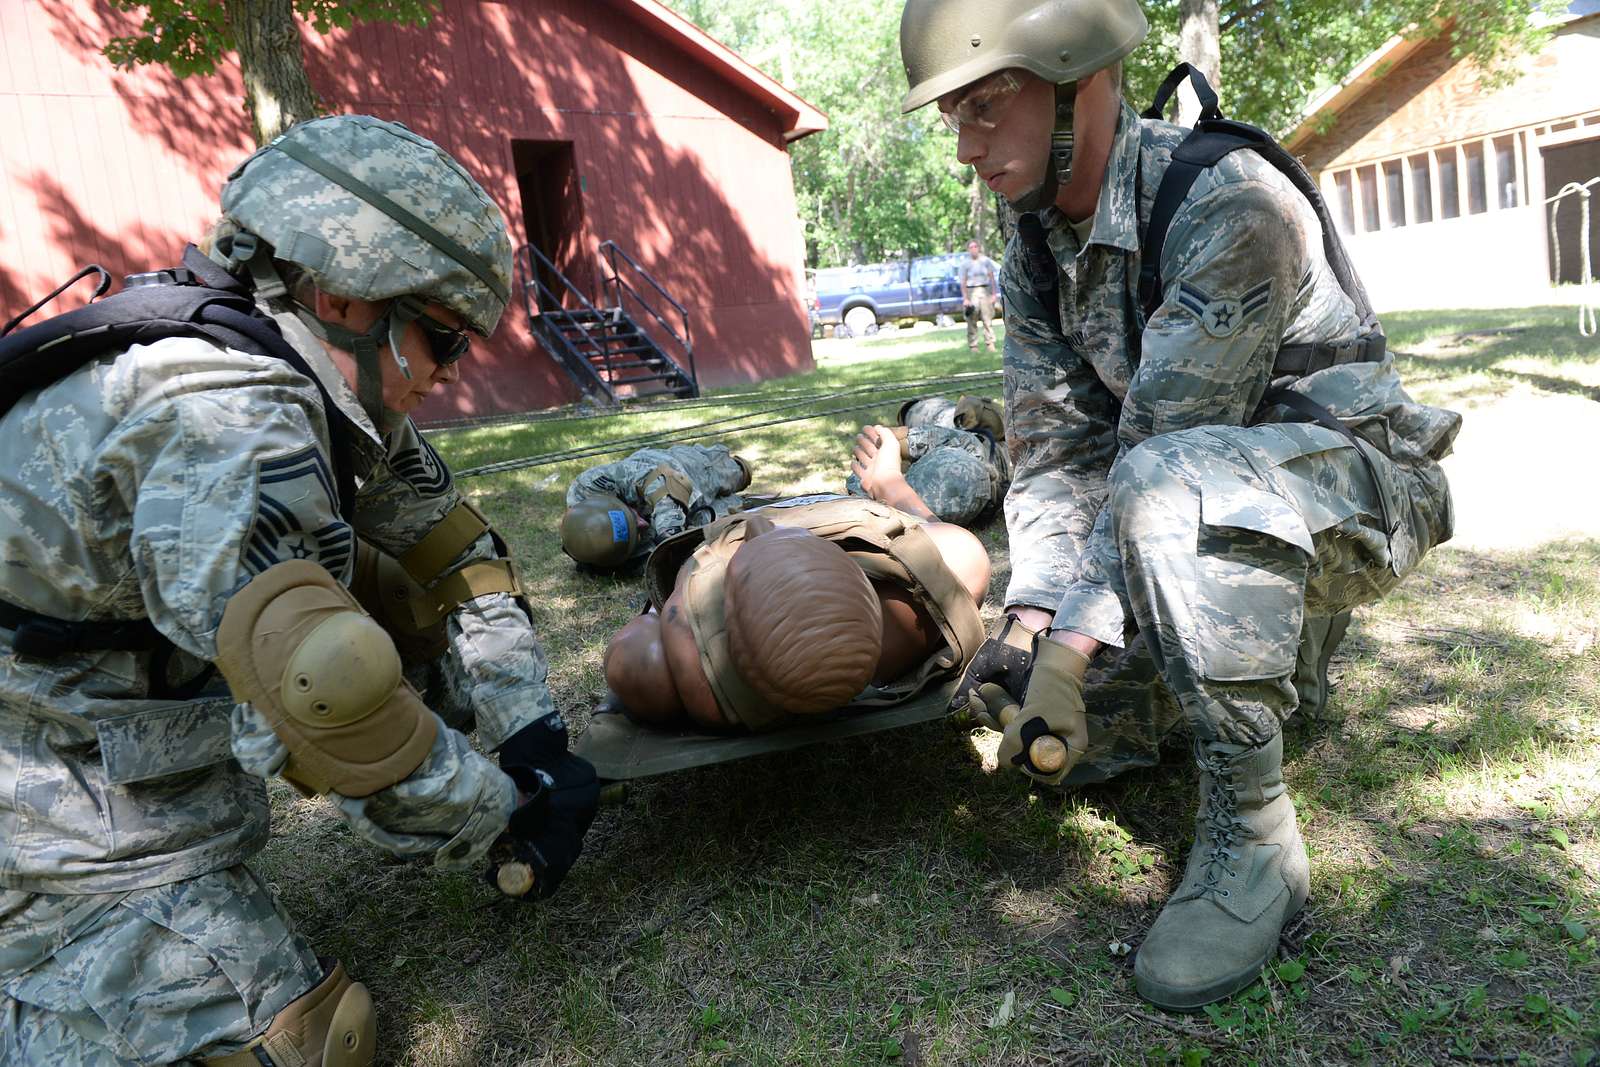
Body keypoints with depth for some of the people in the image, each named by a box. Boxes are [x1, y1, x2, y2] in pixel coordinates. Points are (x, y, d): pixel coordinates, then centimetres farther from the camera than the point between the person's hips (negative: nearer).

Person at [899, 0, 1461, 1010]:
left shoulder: (1230, 205, -26)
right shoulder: (1035, 256, -1)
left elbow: (1158, 454, -31)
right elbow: (1057, 454, -5)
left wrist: (1072, 650, -33)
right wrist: (1030, 622, -19)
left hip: (1362, 483, -8)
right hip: (1220, 510, 8)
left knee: (1175, 482, -38)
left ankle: (1252, 836, -23)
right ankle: (1294, 632, 22)